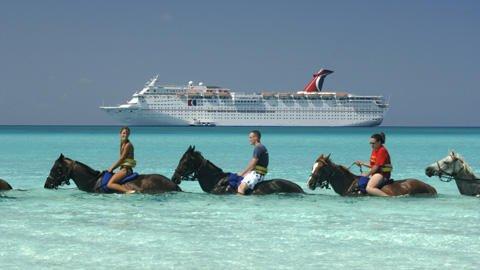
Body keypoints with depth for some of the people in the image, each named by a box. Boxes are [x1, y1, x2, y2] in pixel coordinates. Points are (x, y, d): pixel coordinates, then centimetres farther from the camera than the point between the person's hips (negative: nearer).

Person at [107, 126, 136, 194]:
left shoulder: (128, 145, -13)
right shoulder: (123, 144, 14)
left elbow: (121, 159, -14)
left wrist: (112, 168, -7)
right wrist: (112, 168, 12)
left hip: (126, 169, -10)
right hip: (123, 168, 10)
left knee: (110, 184, -22)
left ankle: (128, 191, -35)